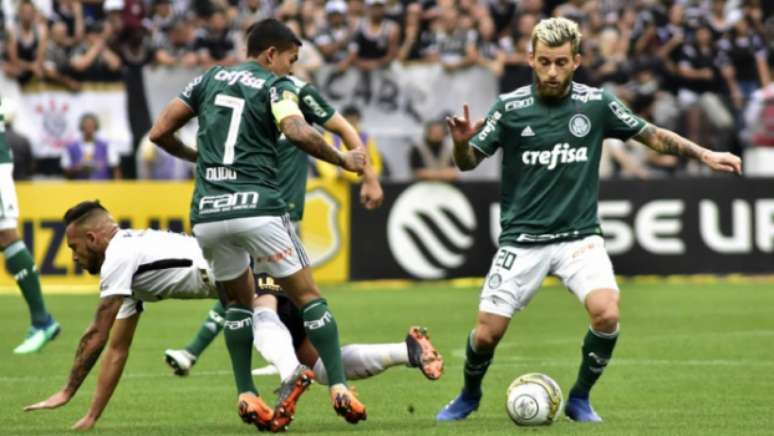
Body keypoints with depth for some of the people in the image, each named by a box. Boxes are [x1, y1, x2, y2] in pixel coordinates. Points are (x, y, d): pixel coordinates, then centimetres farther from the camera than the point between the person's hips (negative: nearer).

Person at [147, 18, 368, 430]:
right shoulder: (275, 86, 2)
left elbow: (160, 132, 16)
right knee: (307, 296, 4)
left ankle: (246, 395, 11)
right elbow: (298, 133, -17)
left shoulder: (209, 79, 17)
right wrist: (343, 160, -3)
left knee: (239, 302, 22)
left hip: (207, 212, 5)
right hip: (257, 206, -4)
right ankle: (339, 388, -6)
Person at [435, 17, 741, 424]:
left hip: (579, 236, 0)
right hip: (522, 238, 0)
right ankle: (470, 394, 29)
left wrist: (705, 155, 0)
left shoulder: (597, 104, -3)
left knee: (606, 315, -23)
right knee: (486, 333, -4)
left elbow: (653, 135, 8)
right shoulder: (510, 107, -6)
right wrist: (461, 143, -25)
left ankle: (579, 398, 2)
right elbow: (468, 162, -3)